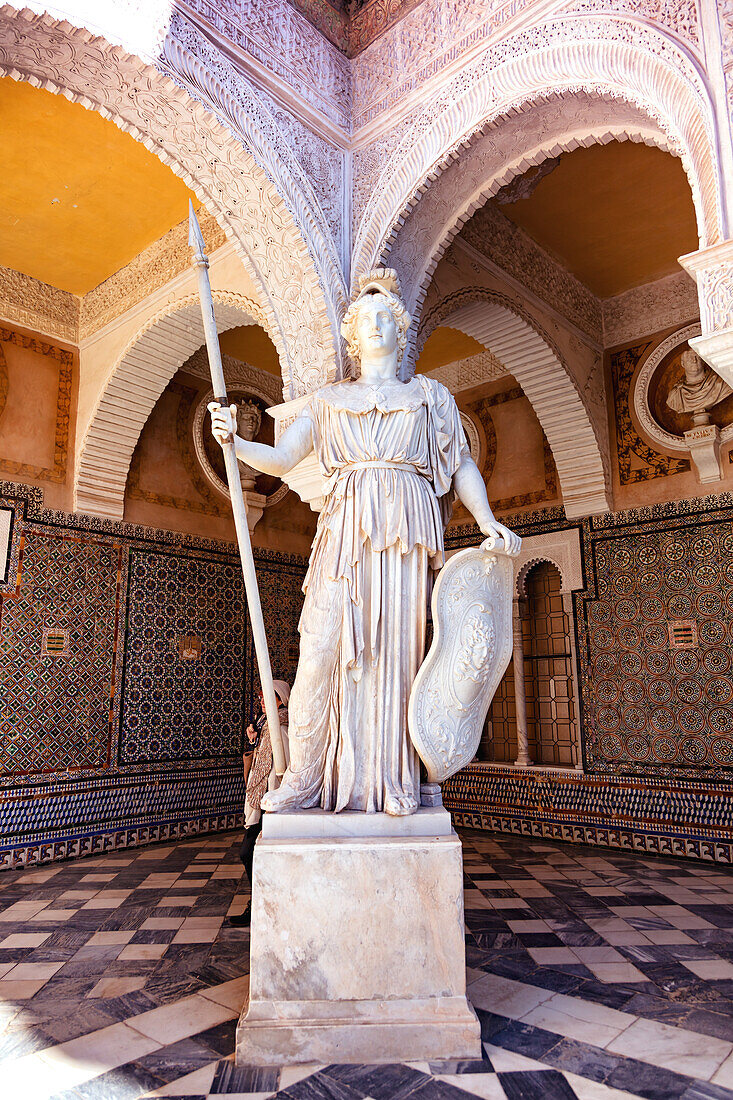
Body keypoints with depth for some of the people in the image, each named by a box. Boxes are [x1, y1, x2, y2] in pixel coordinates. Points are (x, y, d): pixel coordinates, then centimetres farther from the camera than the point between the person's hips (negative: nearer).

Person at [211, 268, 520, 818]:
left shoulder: (430, 394, 19)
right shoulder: (329, 400, 20)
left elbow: (463, 466, 14)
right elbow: (280, 459, 13)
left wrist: (488, 521, -1)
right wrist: (233, 440, -6)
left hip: (405, 530, 0)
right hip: (344, 531, 1)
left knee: (396, 649, -4)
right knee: (322, 648, -9)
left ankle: (393, 781, 5)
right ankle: (305, 778, 2)